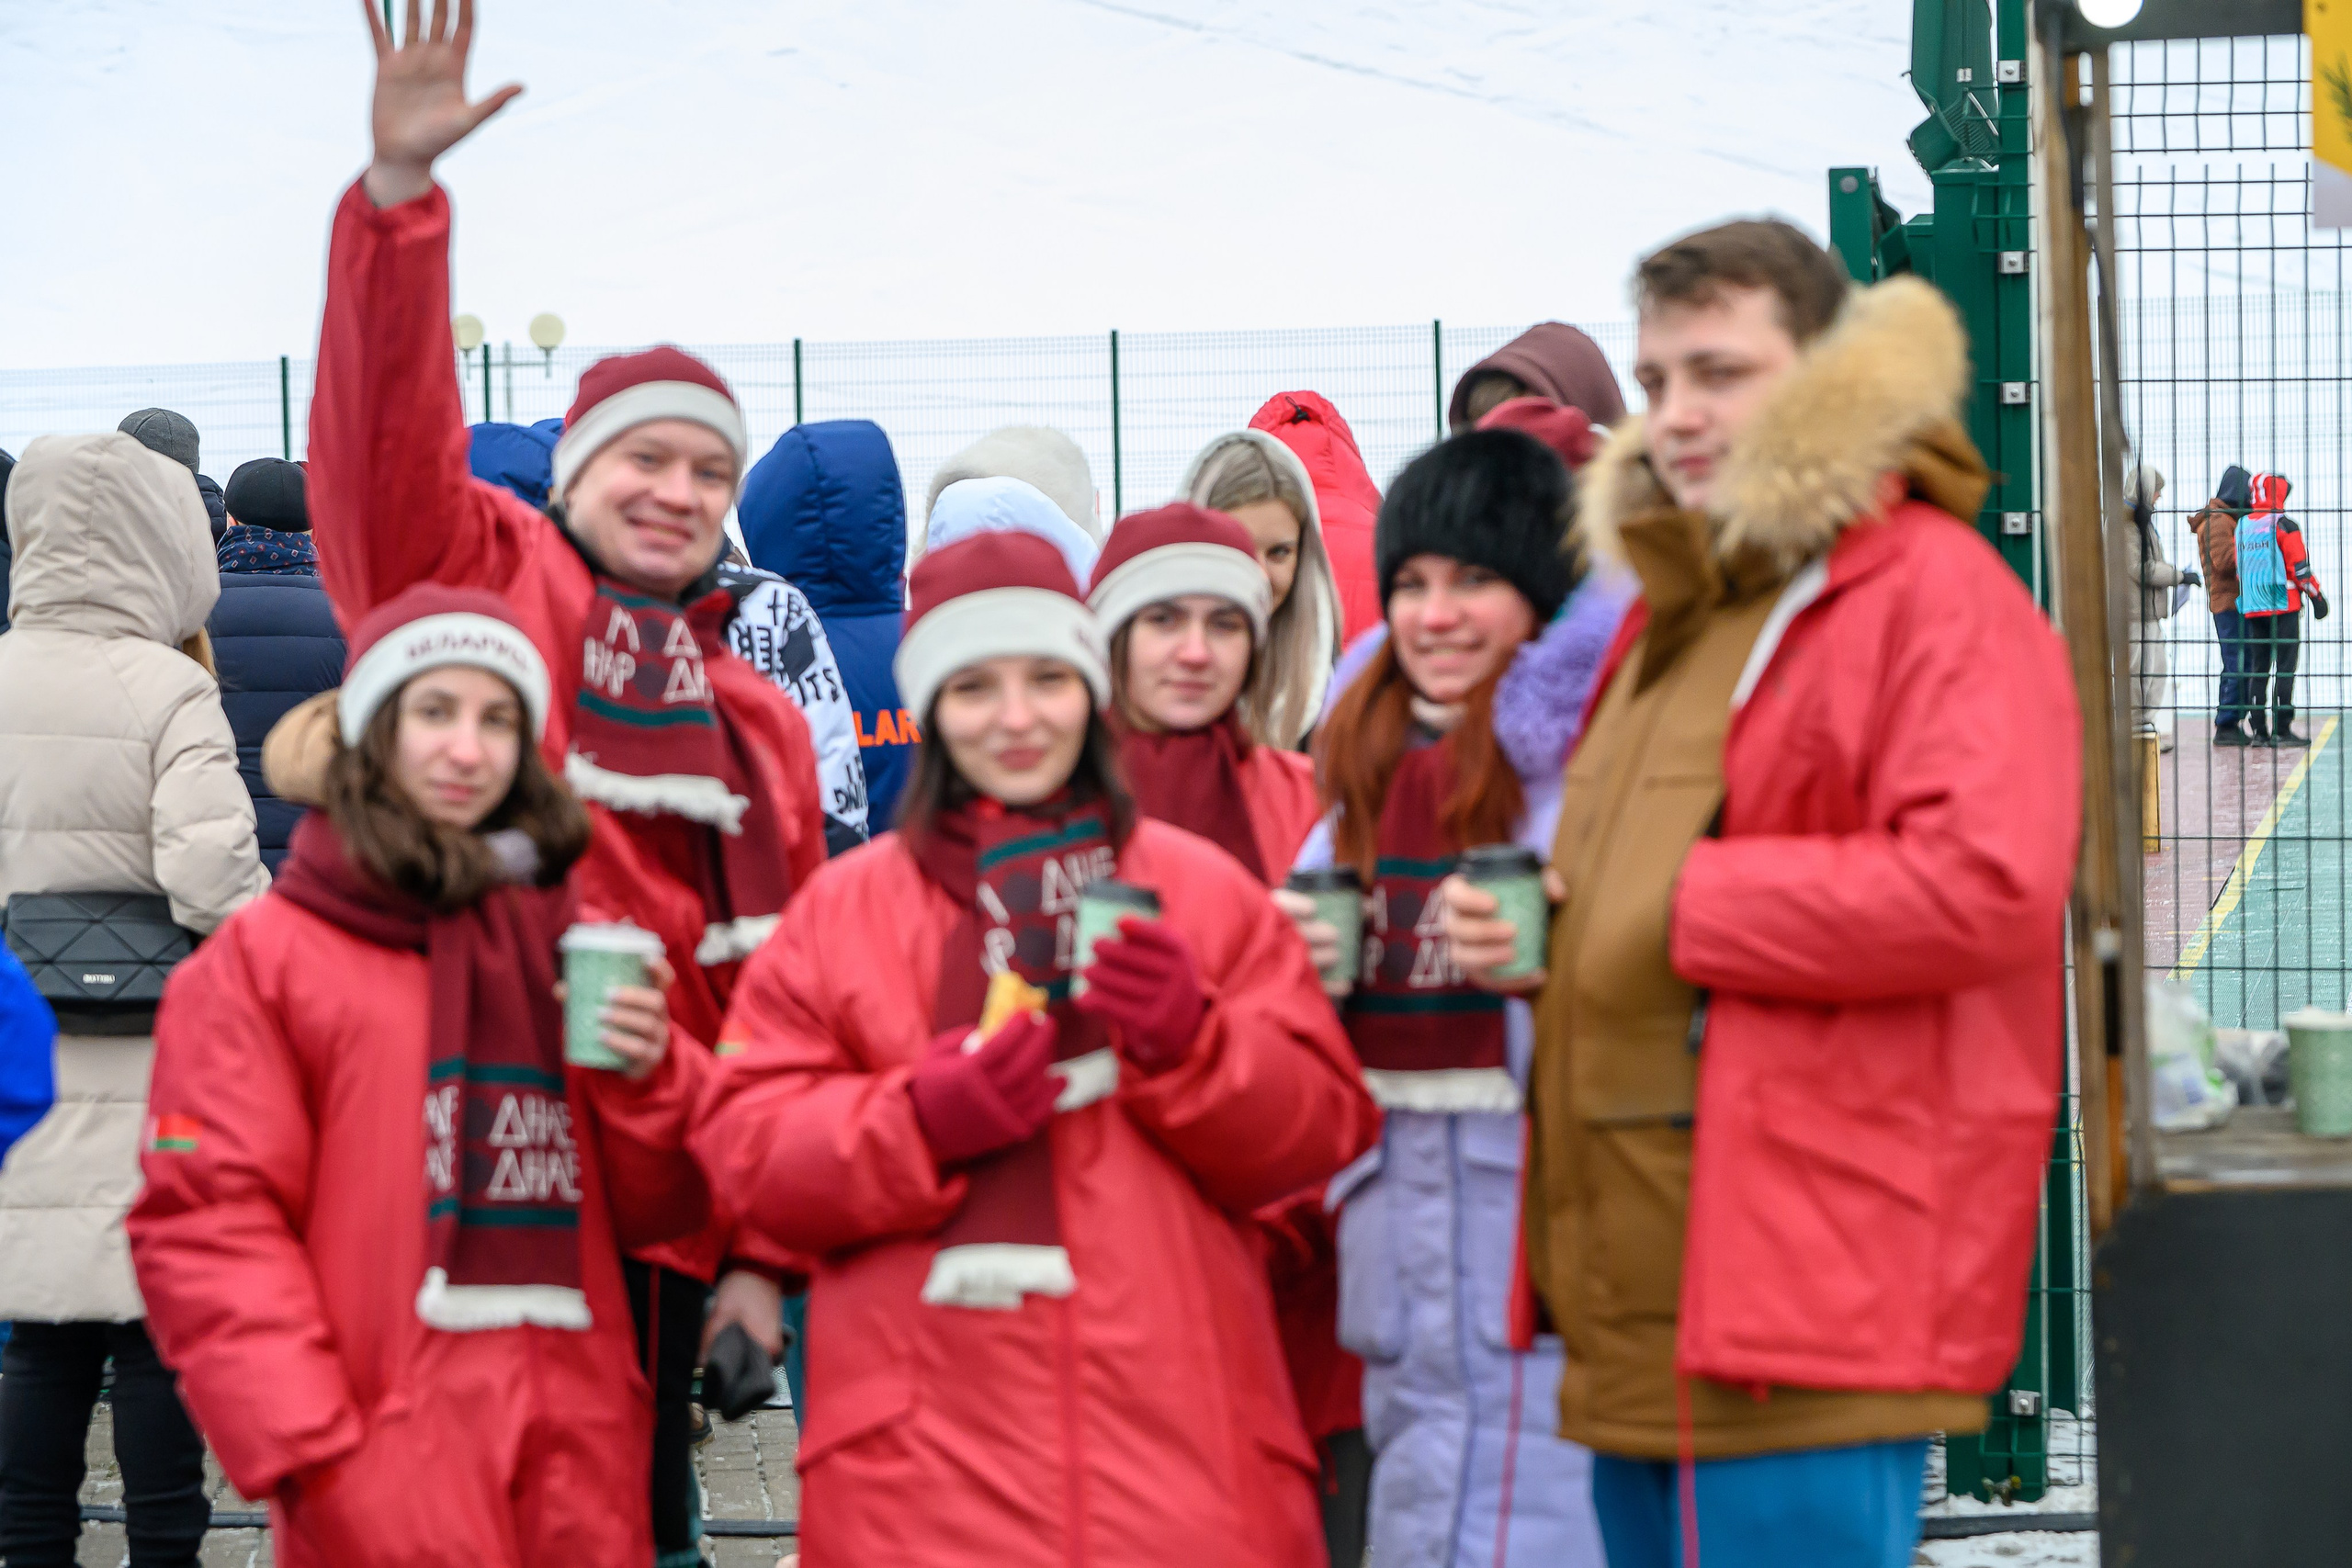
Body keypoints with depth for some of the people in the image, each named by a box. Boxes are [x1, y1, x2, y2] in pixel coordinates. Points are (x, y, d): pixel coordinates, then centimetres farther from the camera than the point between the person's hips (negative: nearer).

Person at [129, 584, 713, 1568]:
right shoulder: (262, 958, 3)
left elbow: (652, 1213, 16)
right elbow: (208, 1230, -4)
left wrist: (643, 1078, -3)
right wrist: (314, 1460, -12)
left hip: (580, 1464, 4)